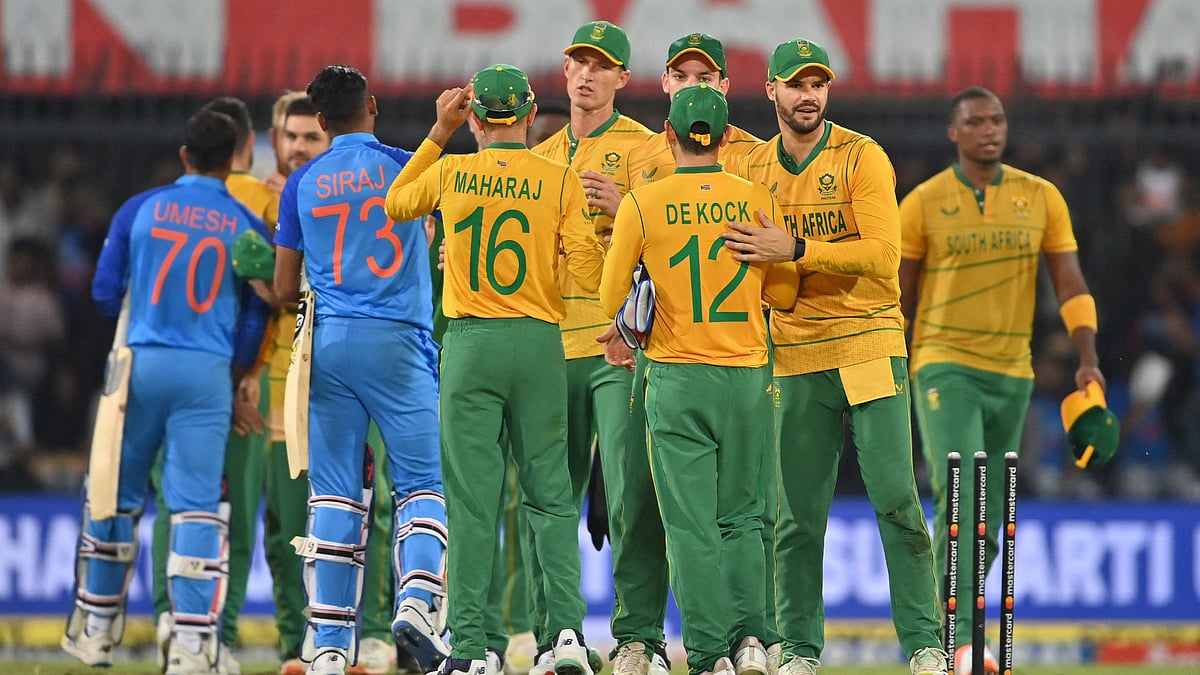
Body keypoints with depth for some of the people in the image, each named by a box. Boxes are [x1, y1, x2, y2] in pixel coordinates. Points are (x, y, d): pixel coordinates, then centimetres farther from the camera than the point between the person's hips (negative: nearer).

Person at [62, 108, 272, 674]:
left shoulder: (141, 209, 3)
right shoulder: (247, 226, 3)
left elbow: (105, 292, 3)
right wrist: (242, 376, 18)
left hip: (140, 364, 1)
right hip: (208, 372, -1)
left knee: (116, 494, 13)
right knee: (197, 504, -2)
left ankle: (96, 627, 21)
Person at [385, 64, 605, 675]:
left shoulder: (451, 173, 1)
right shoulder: (559, 180, -2)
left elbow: (395, 204, 23)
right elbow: (590, 274, -7)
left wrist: (439, 132, 22)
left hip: (470, 345, 0)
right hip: (540, 344, 0)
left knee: (471, 498, 1)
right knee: (550, 493, 8)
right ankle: (567, 625, -6)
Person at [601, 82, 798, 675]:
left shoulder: (641, 206, -5)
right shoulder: (758, 200, -1)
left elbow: (613, 299, 1)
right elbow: (783, 292, 5)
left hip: (675, 379, -2)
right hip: (747, 377, 2)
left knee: (691, 522, 0)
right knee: (741, 517, 14)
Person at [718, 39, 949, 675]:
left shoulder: (861, 157, -4)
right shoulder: (753, 169, 10)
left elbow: (883, 255, -15)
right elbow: (740, 260, 18)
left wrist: (795, 250, -22)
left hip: (870, 347, -3)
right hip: (794, 355, 3)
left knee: (895, 497, -8)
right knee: (796, 514, 2)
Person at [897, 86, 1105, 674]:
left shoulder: (1041, 198, 6)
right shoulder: (923, 203, -1)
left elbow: (1070, 284, 5)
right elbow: (898, 299, 6)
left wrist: (1088, 360, -9)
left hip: (1012, 372, 4)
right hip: (944, 367, -4)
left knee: (989, 516, 7)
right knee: (959, 496, -19)